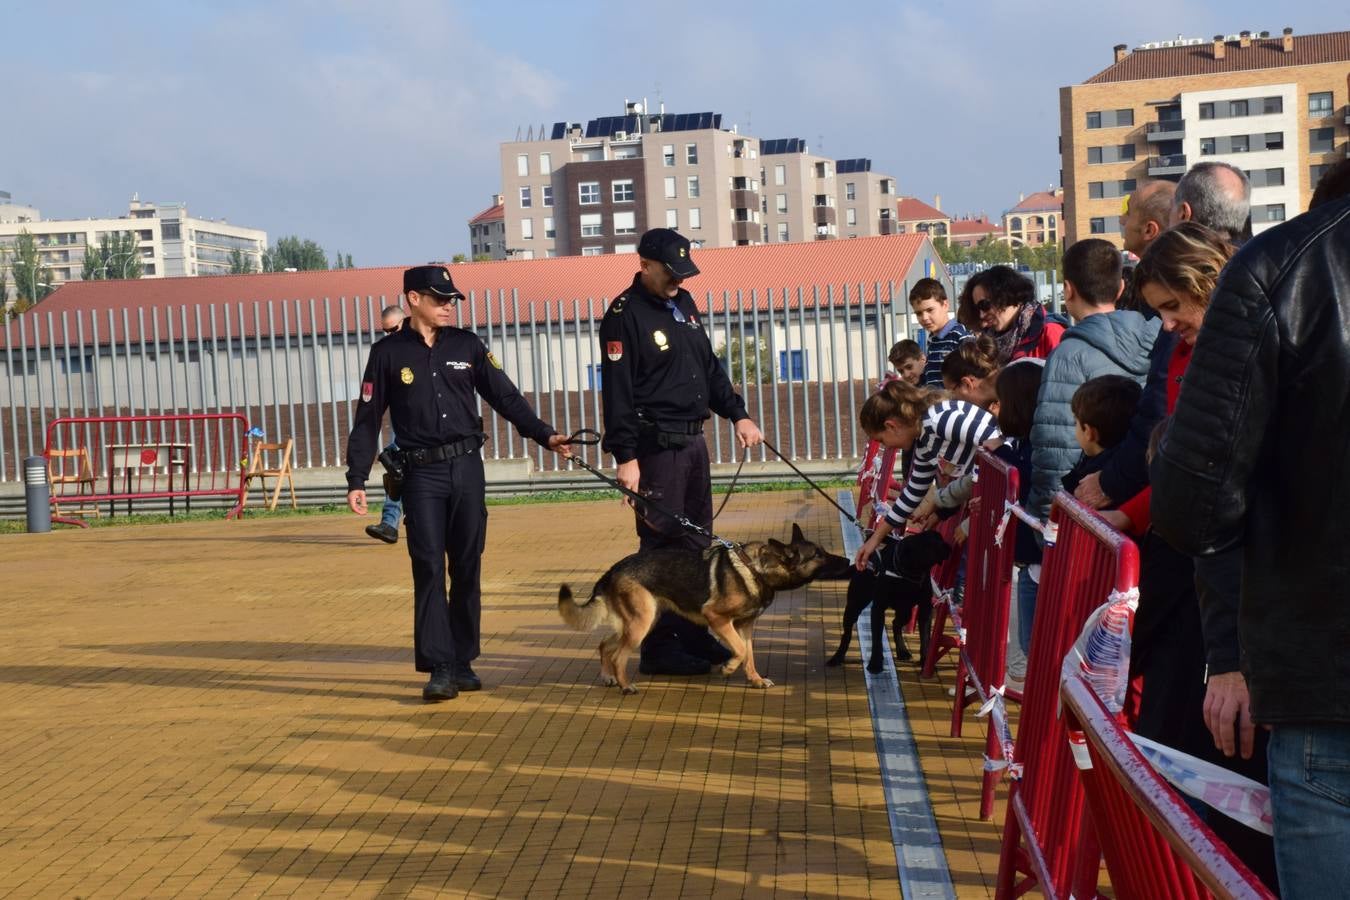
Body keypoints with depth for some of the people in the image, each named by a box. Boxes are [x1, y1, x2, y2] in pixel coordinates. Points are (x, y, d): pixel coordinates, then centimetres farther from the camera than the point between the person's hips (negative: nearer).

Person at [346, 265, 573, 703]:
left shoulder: (467, 346, 8)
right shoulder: (388, 353, 3)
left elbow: (506, 397, 7)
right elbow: (367, 420, 4)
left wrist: (544, 435, -4)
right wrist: (356, 480, -1)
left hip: (467, 468, 3)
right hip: (422, 473, -2)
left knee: (467, 568, 6)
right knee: (429, 568, -7)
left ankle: (462, 662, 15)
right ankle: (439, 668, -5)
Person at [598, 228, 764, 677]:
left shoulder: (683, 303, 14)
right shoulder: (624, 315, -12)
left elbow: (710, 367, 22)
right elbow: (616, 391, -17)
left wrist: (737, 414, 13)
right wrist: (625, 457, -21)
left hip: (693, 441, 9)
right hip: (656, 448, -9)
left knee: (696, 542, 14)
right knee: (663, 546, -5)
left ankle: (696, 636, 24)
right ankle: (659, 649, 3)